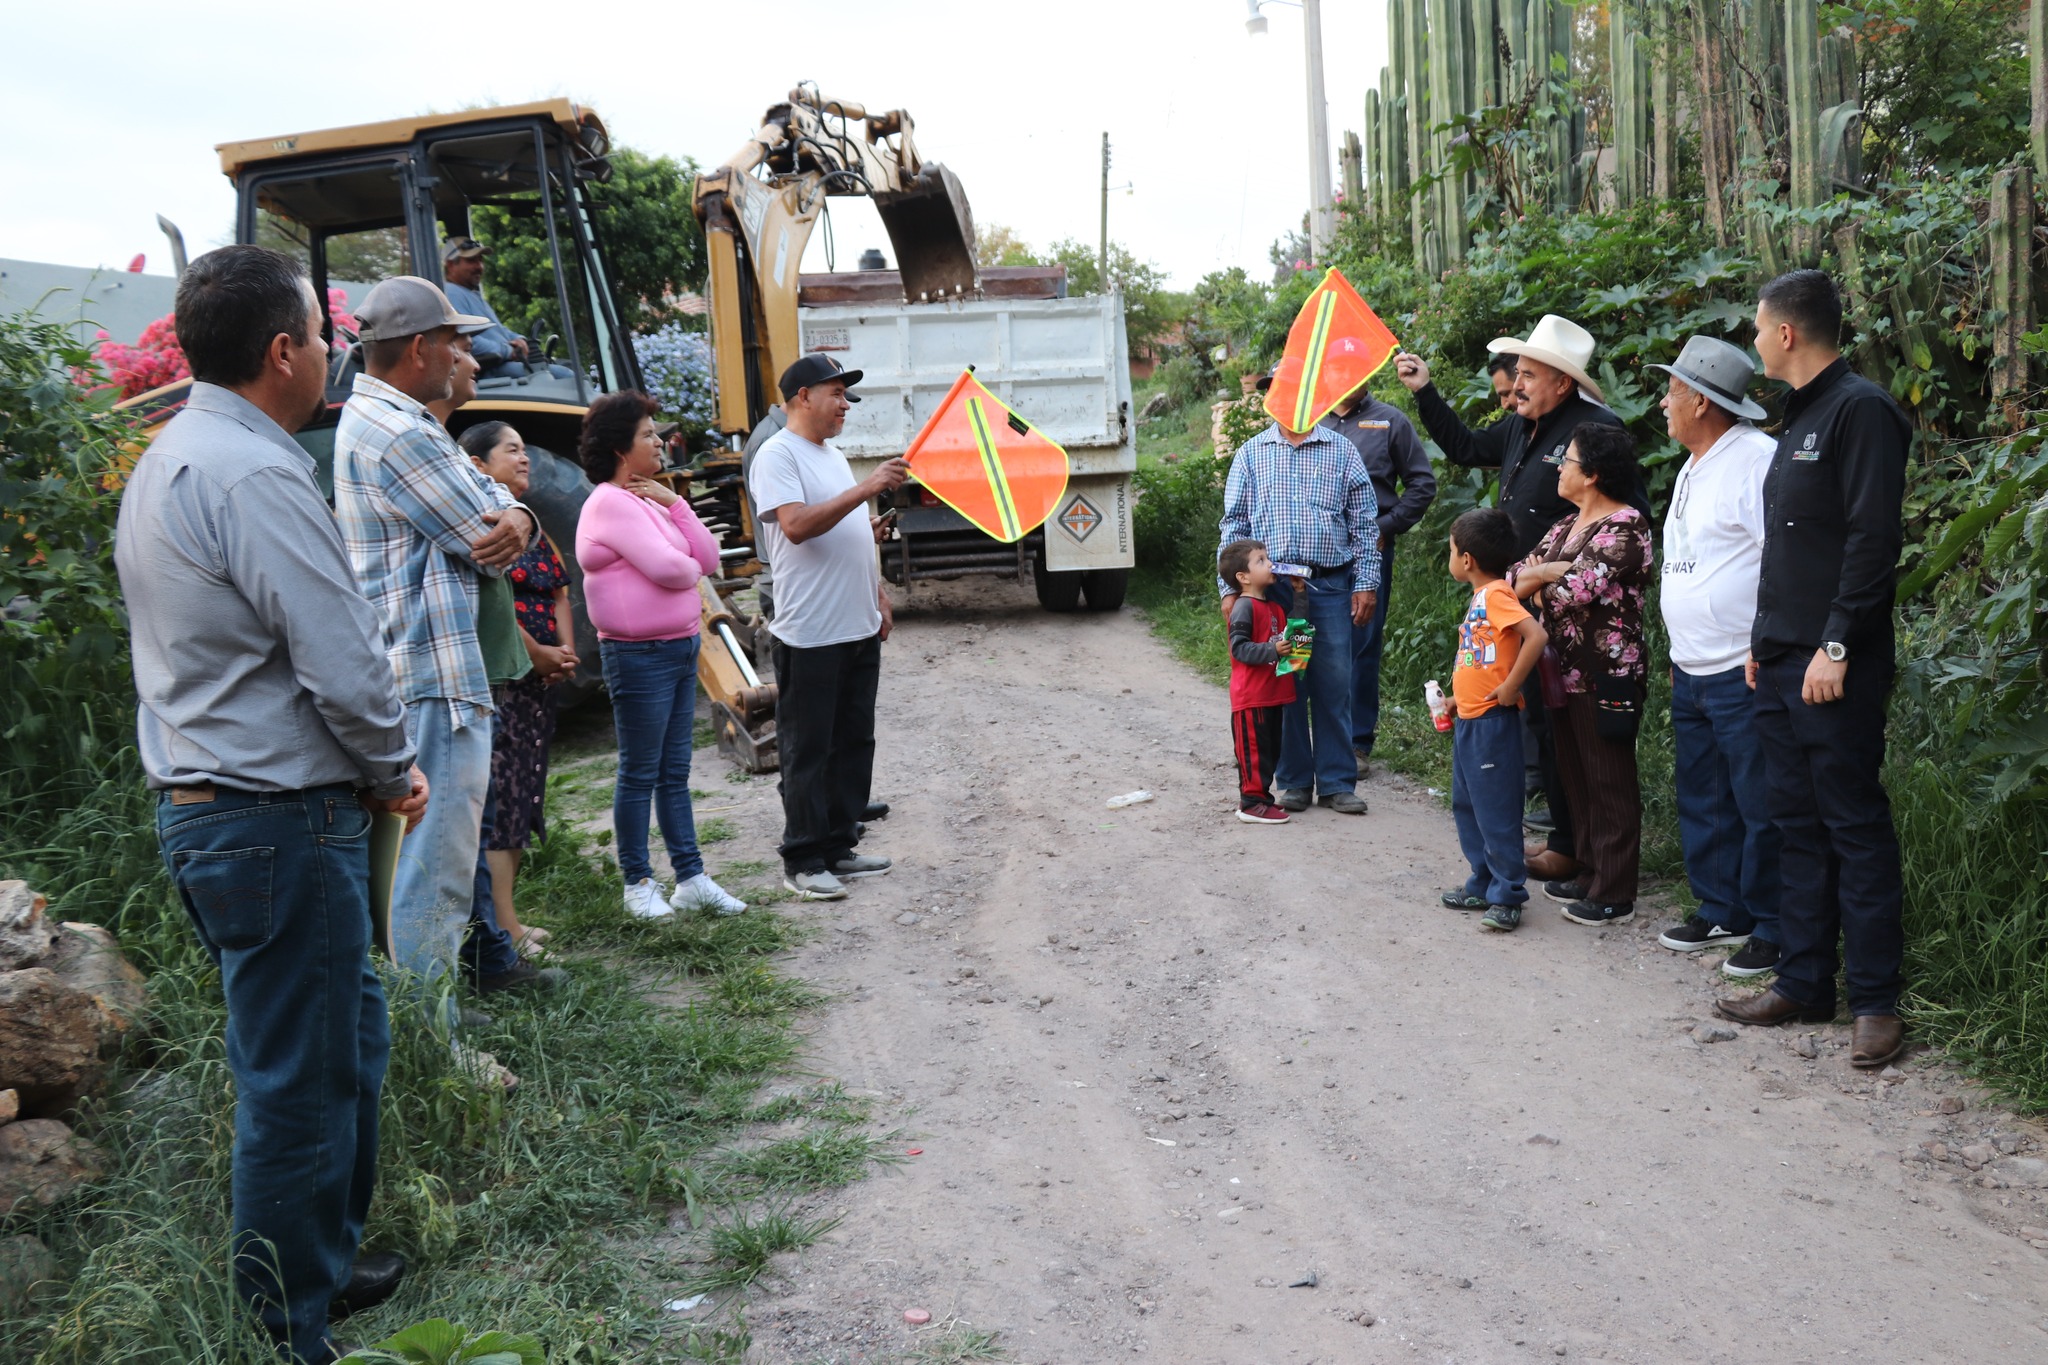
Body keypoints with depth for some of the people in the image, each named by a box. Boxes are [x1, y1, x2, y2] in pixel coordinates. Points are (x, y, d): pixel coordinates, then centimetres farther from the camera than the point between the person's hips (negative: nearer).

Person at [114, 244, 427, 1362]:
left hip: (203, 802, 10)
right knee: (297, 1081, 2)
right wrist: (395, 773, -4)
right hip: (278, 819, -10)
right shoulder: (254, 474, -20)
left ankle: (326, 1269, 35)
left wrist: (367, 770, 15)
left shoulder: (166, 460, 14)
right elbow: (342, 661, -22)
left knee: (347, 1037, 21)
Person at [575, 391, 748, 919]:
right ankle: (638, 884, 11)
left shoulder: (648, 500, 15)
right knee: (640, 775, 1)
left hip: (679, 649, 9)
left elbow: (707, 559, 7)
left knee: (675, 773, 12)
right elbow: (668, 568, -22)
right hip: (639, 656, -9)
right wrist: (691, 569, 1)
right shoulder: (611, 503, -13)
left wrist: (675, 504, -3)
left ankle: (691, 879, 17)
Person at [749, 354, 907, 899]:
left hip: (860, 628, 9)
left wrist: (878, 597, 20)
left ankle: (839, 848, 22)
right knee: (808, 751, -2)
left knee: (854, 743, 13)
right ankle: (803, 862, 6)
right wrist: (866, 489, -27)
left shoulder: (832, 454, 18)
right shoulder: (777, 455, -10)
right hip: (809, 634, -9)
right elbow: (797, 526, -25)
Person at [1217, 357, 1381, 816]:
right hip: (1271, 587, 1)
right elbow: (1233, 524, 9)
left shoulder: (1342, 451, 8)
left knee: (1333, 687, 1)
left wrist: (1366, 583, 0)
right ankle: (1293, 781, 15)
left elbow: (1365, 522, 7)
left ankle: (1337, 782, 11)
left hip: (1330, 588, 0)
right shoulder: (1251, 454, 10)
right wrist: (1230, 588, 2)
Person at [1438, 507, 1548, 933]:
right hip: (1469, 720, 11)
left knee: (1496, 809, -5)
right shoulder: (1479, 597, 13)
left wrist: (1511, 687, -24)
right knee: (1467, 805, 17)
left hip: (1492, 721, -11)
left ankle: (1507, 898, 2)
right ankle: (1483, 885, 28)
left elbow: (1536, 635, -29)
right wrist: (1457, 696, 19)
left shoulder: (1496, 594, -16)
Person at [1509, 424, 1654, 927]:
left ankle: (1615, 894, 6)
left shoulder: (1625, 527, -14)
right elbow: (1514, 576, 11)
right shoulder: (1566, 528, 14)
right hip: (1566, 672, 9)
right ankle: (1590, 873, 27)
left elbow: (1574, 591, -22)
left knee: (1609, 782, -1)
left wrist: (1535, 578, -2)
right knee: (1577, 777, 15)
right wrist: (1545, 571, -10)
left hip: (1606, 676, -9)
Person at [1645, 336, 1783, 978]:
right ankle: (1720, 913, 28)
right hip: (1691, 672, 10)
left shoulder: (1757, 460, -14)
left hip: (1743, 674, -10)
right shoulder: (1693, 469, 18)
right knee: (1701, 799, 16)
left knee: (1760, 807, -3)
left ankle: (1772, 931, 7)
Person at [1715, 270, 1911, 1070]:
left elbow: (1874, 538, -18)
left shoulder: (1860, 410, -11)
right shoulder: (1800, 418, 18)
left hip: (1833, 667, -9)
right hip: (1781, 664, 9)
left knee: (1855, 825, -3)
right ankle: (1803, 982, 21)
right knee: (1797, 824, 13)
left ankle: (1875, 999, 4)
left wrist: (1836, 645, -20)